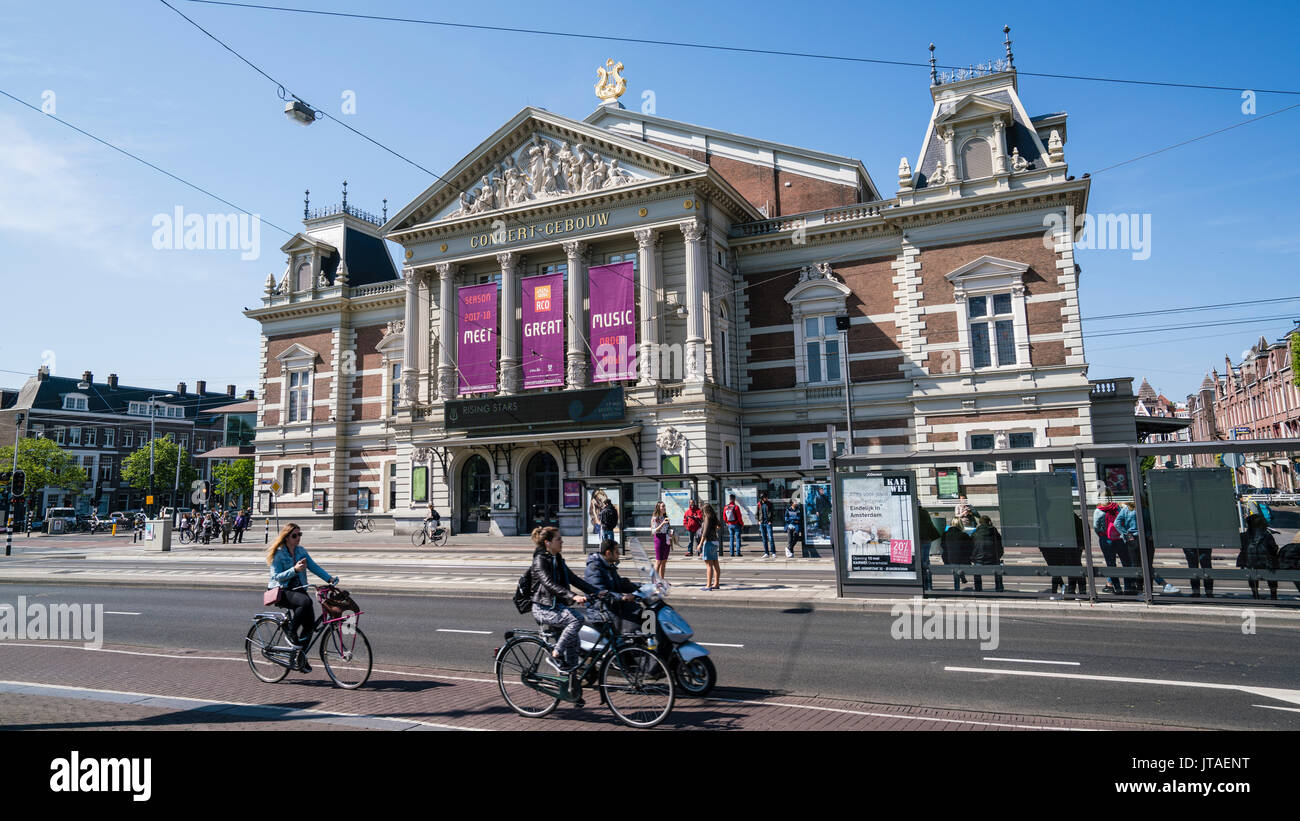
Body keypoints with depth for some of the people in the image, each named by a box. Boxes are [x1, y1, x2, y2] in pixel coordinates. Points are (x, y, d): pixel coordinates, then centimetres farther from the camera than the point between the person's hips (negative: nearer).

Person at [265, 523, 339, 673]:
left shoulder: (301, 551, 9)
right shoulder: (278, 553, -7)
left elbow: (314, 566, 4)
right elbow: (276, 576, -14)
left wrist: (329, 578, -10)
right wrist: (294, 570, -28)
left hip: (297, 590, 6)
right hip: (281, 591, -6)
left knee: (310, 622, -9)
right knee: (306, 601, -35)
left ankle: (301, 657, 8)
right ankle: (290, 630, -11)